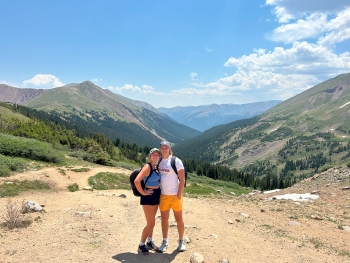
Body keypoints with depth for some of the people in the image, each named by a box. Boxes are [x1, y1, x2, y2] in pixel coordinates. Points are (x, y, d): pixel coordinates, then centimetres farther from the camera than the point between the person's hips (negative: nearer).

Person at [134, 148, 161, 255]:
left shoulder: (156, 167, 7)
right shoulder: (147, 167, -19)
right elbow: (136, 181, -30)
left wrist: (157, 191, 13)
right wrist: (142, 192, -19)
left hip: (156, 195, 8)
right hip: (148, 196, -8)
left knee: (151, 222, 17)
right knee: (151, 223, -4)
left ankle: (149, 242, 31)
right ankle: (141, 245, 11)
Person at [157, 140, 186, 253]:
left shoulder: (176, 161, -9)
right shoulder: (159, 161, 5)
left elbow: (182, 179, -10)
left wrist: (179, 194, -14)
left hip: (175, 195, -4)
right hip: (163, 195, 4)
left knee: (179, 219, 7)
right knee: (164, 219, 11)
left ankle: (181, 241, 21)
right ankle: (165, 241, 23)